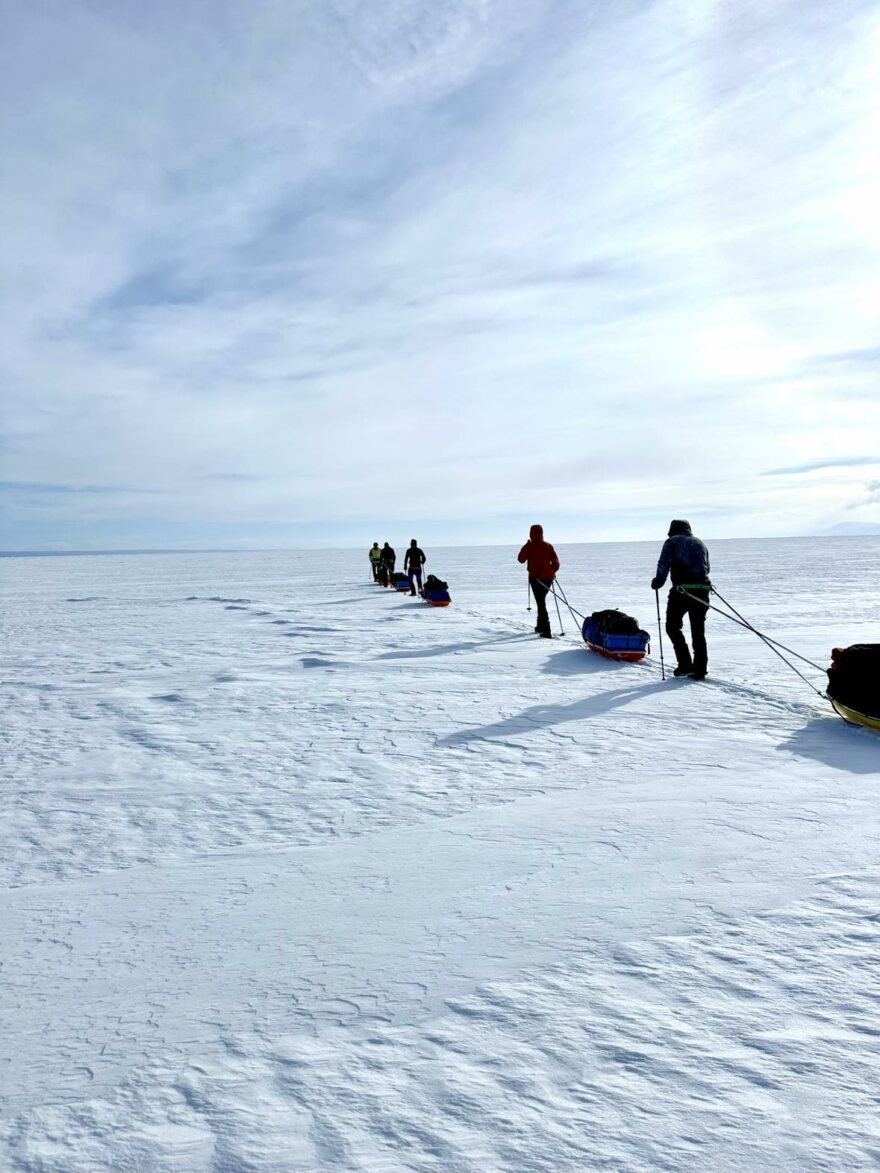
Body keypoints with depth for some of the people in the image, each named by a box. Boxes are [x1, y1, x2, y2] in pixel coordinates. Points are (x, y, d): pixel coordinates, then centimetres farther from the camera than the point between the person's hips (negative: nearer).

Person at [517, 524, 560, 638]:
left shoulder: (529, 546, -7)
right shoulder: (548, 546, 3)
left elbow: (521, 559, 4)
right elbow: (556, 562, 2)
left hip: (536, 578, -4)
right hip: (548, 577, 4)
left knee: (541, 603, -4)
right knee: (542, 601, 24)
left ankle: (546, 632, -14)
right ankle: (541, 626, 33)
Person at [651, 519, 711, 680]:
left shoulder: (672, 541, 7)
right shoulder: (700, 543, 23)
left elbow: (664, 564, -6)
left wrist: (658, 581, 4)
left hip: (681, 589, -5)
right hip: (702, 590, 5)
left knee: (673, 627, 7)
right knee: (698, 631, 11)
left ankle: (685, 665, -1)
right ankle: (700, 669, 9)